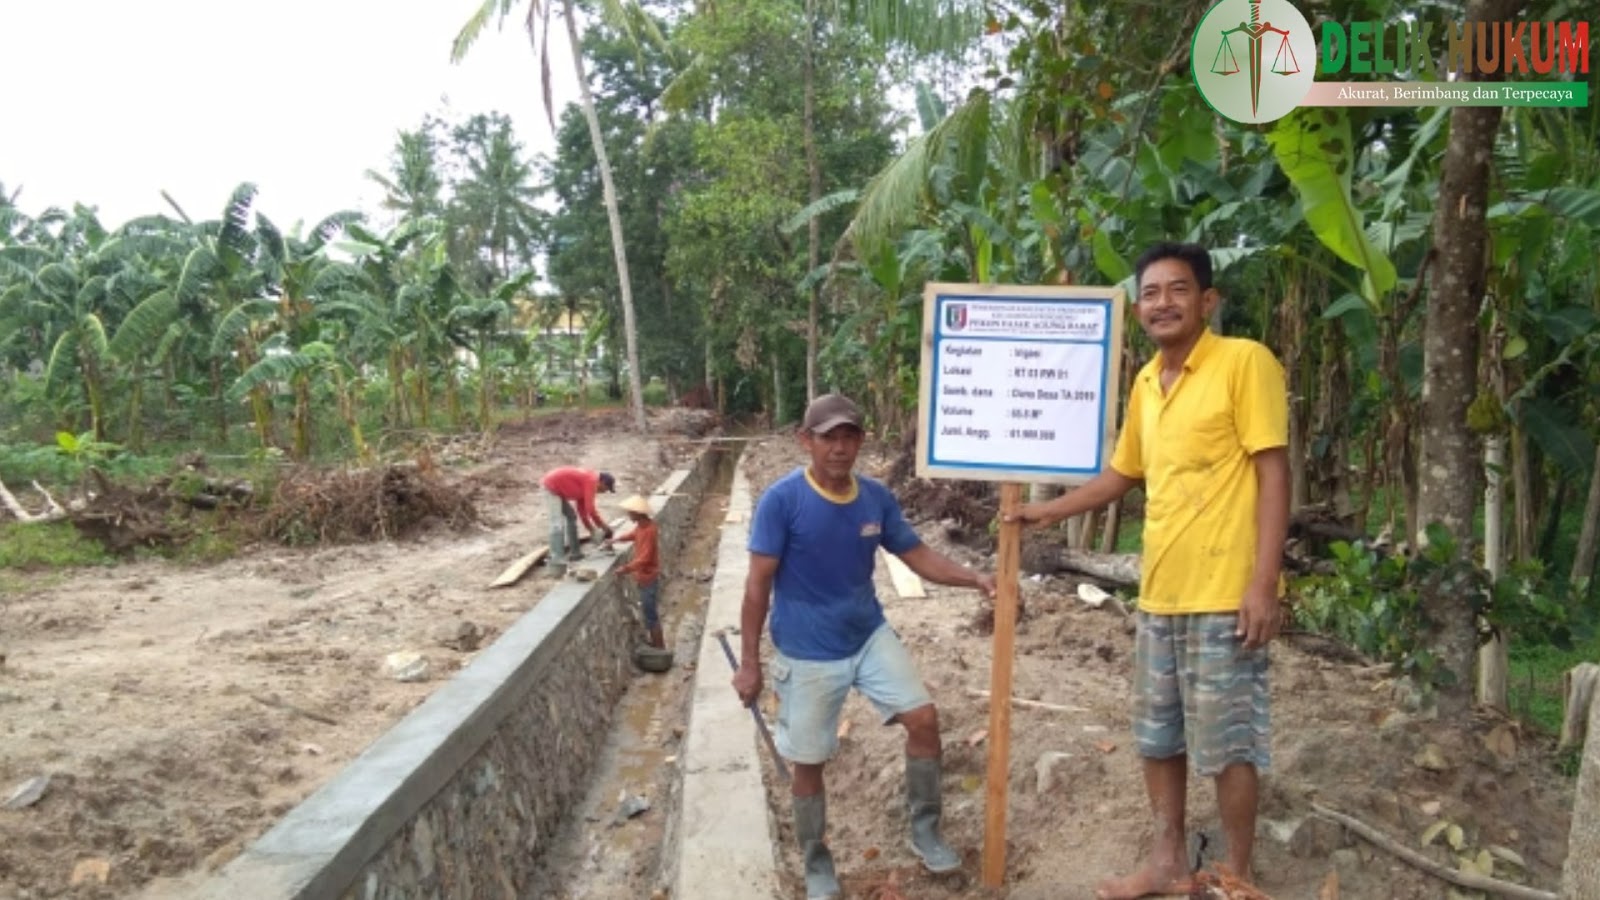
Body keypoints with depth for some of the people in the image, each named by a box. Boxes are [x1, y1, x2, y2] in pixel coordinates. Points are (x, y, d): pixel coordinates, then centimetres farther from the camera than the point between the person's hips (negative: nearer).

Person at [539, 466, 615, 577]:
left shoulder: (586, 480, 14)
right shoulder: (592, 481, -16)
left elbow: (581, 507, 20)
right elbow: (590, 509, -20)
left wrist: (590, 528, 18)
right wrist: (603, 526, -8)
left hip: (557, 488, 11)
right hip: (551, 487, -11)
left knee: (571, 516, 20)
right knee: (558, 525, -18)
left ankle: (574, 552, 28)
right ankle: (557, 563, -24)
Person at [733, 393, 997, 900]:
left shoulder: (877, 498, -3)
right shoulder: (782, 500, -18)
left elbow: (918, 556, 4)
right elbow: (758, 583, -14)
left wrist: (974, 578, -12)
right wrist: (749, 663, -13)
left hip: (870, 637, 4)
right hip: (806, 655, -4)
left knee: (924, 718, -4)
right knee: (809, 762, 7)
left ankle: (924, 829, 19)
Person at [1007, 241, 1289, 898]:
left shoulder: (1245, 361, -9)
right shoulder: (1145, 383, 12)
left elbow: (1273, 474, -13)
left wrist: (1264, 584, -18)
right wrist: (1049, 510, 27)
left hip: (1225, 594, -7)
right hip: (1159, 593, 8)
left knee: (1226, 745, 4)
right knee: (1156, 736, 16)